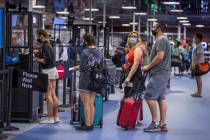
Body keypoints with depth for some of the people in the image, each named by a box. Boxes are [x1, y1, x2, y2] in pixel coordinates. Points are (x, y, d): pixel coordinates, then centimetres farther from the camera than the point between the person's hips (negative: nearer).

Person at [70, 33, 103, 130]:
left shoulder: (85, 52, -14)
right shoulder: (99, 52, 5)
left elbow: (82, 68, -15)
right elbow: (101, 67, 10)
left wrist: (77, 68, 5)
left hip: (85, 80, -6)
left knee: (86, 104, 1)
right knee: (91, 103, 13)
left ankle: (87, 125, 4)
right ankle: (91, 124, 18)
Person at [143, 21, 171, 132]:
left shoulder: (161, 40, -13)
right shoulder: (162, 40, 19)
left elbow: (159, 57, -22)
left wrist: (148, 67, -12)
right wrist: (149, 67, 12)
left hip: (159, 73, -10)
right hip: (162, 73, 10)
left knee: (149, 96, -10)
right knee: (161, 98, 10)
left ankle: (155, 123, -7)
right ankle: (162, 124, 12)